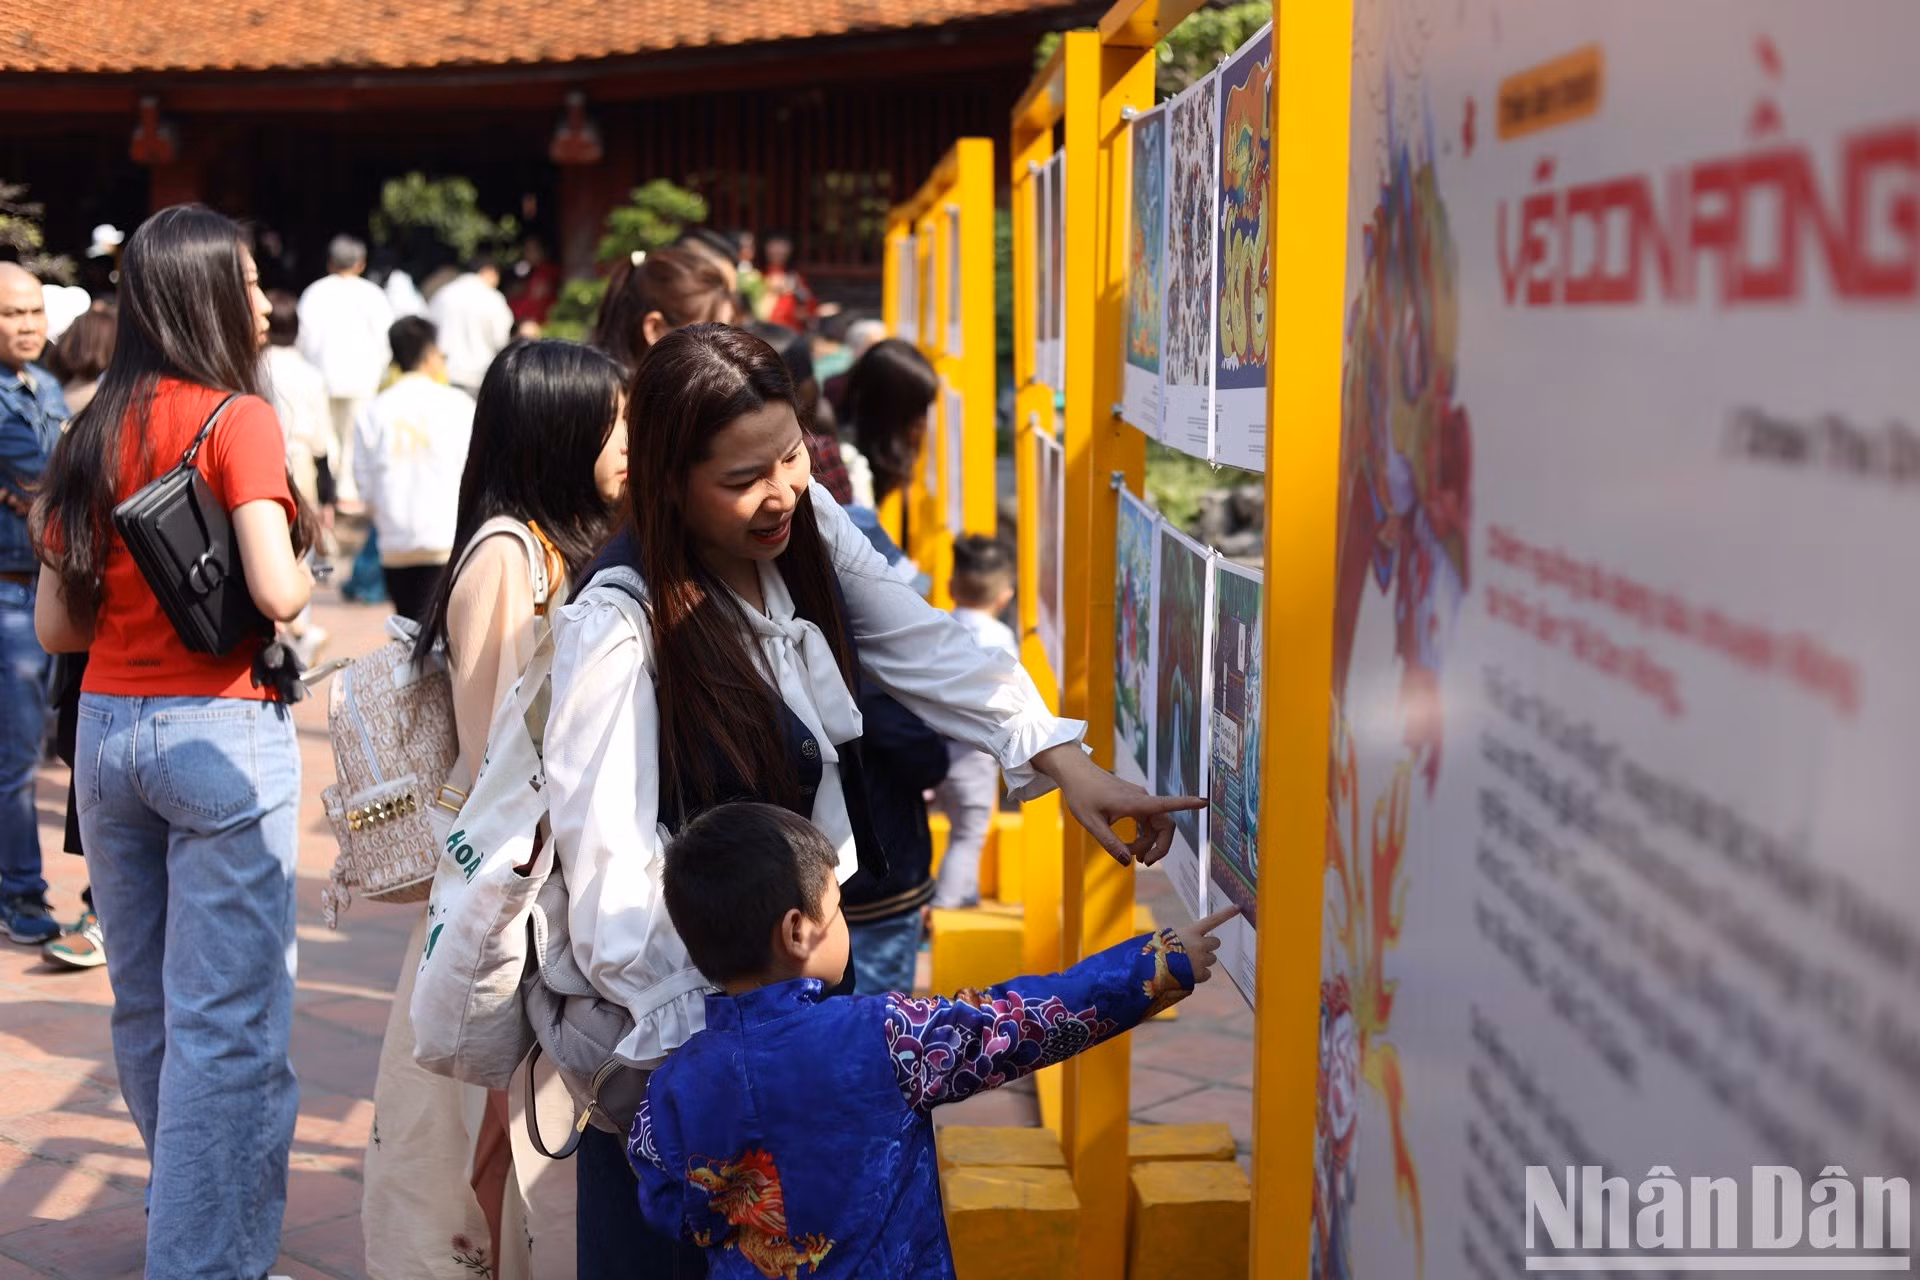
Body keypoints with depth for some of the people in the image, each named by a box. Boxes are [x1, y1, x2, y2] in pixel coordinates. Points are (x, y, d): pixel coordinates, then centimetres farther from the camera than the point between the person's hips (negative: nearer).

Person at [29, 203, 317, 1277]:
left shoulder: (92, 435, 8)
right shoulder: (238, 418, -10)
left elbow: (57, 626, 10)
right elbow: (278, 593, -20)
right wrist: (307, 552, 1)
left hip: (108, 732, 7)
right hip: (222, 733, -7)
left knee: (145, 1005, 19)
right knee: (231, 1021, -1)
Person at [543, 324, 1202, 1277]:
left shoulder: (810, 528, -6)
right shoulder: (617, 631, -25)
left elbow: (926, 646, -3)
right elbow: (610, 876, -27)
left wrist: (1067, 764, -17)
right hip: (691, 986, -6)